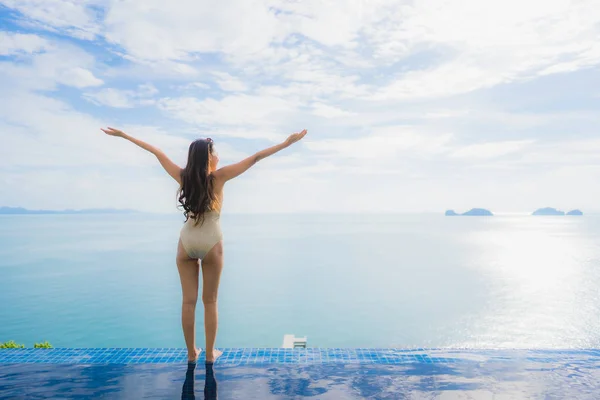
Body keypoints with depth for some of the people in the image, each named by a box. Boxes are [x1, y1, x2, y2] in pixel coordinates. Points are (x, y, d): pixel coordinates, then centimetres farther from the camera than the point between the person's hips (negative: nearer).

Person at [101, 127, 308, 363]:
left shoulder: (183, 177, -2)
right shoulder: (219, 177, -11)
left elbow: (157, 152, 7)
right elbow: (255, 158, -12)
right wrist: (288, 142, -12)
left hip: (186, 242, 3)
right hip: (211, 243, -3)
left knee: (188, 301, 10)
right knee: (210, 302, 9)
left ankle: (191, 353, 21)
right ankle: (210, 354, 19)